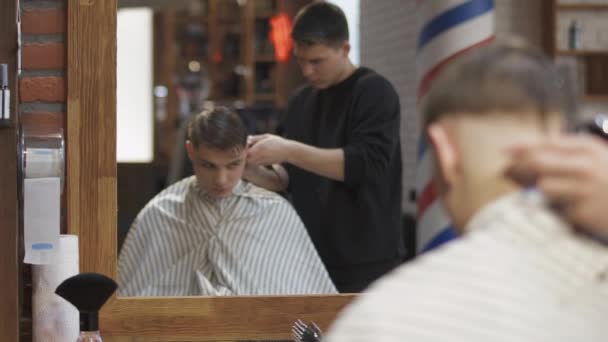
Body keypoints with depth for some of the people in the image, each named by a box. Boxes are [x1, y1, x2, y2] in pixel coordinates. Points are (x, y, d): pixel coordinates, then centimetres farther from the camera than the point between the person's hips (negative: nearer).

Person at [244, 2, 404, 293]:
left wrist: (288, 150, -22)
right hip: (312, 259, 6)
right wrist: (250, 169, -6)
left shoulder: (374, 92, -7)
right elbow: (289, 179, 15)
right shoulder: (301, 100, 12)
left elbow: (366, 164, -19)